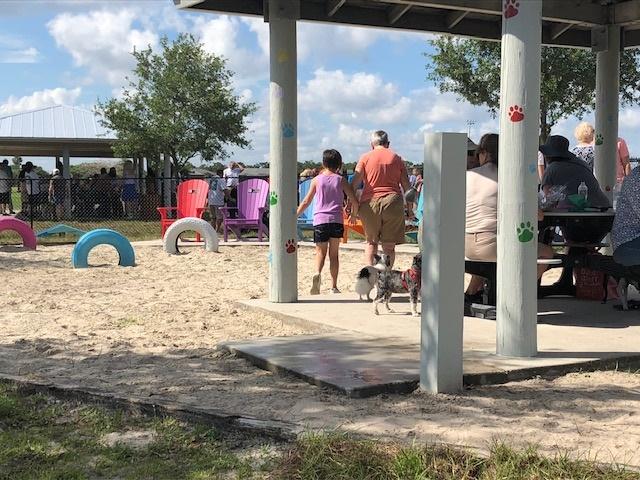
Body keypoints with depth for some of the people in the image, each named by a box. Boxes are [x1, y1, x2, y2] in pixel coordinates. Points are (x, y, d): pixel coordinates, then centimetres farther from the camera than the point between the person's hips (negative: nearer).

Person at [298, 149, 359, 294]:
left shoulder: (317, 180, 4)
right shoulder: (341, 180, 5)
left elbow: (306, 202, 5)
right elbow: (354, 201, 2)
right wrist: (354, 214, 21)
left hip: (320, 220, 0)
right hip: (336, 220, 0)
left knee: (321, 251, 6)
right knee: (334, 253, 10)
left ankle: (317, 273, -24)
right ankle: (334, 286, 9)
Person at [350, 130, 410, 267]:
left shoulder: (366, 157, 5)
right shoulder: (396, 157, 9)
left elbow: (354, 182, -3)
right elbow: (406, 184, 8)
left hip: (370, 202, 0)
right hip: (393, 202, 0)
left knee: (371, 242, 13)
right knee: (389, 245, 7)